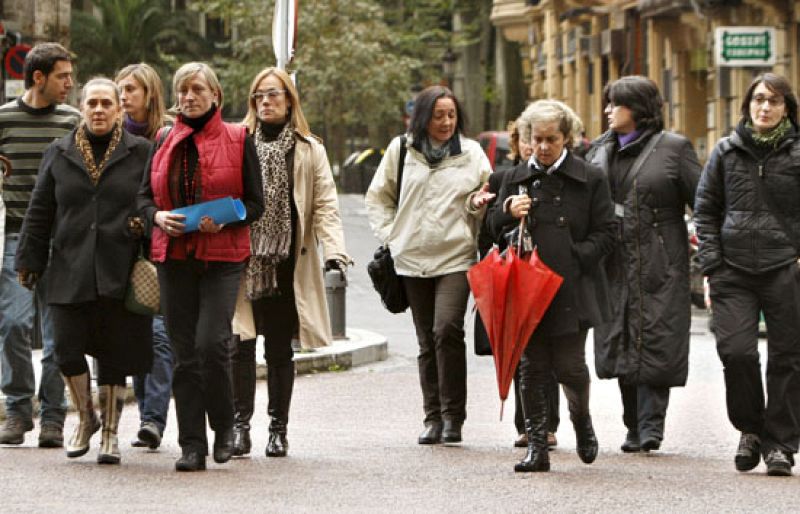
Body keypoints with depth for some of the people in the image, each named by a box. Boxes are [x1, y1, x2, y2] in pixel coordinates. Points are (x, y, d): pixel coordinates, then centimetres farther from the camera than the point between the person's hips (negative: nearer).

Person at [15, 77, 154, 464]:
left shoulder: (140, 153, 5)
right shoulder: (59, 154, 11)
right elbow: (39, 212, 12)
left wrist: (146, 225, -8)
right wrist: (29, 259, 9)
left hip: (119, 272, -1)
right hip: (70, 271, 2)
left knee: (113, 354, 2)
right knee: (67, 349, -6)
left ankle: (110, 432, 15)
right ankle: (86, 418, 18)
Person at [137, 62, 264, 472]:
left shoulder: (237, 140, 1)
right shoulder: (165, 142, 11)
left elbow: (255, 203, 1)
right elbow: (144, 195, 15)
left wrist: (224, 220, -17)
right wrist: (157, 216, -7)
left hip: (222, 256, -3)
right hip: (174, 256, 4)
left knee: (212, 342, -16)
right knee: (184, 353, 3)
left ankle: (223, 425, 8)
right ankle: (192, 445, 7)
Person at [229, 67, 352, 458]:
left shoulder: (309, 150, 8)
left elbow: (325, 206, 2)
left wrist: (334, 250, -13)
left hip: (287, 264, 0)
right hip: (243, 261, 0)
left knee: (280, 349, 6)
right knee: (241, 345, -5)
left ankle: (278, 427, 13)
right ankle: (240, 424, 1)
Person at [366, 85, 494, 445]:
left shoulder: (472, 153, 7)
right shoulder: (401, 150, 8)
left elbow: (483, 201, 14)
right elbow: (378, 197, 16)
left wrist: (478, 204, -9)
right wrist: (390, 235, 4)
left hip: (456, 257, -2)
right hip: (413, 259, 2)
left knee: (447, 330, -19)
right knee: (427, 341, 6)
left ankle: (453, 415, -11)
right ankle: (433, 418, 14)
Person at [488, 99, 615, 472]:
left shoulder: (589, 179, 2)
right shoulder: (516, 179, 12)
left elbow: (605, 234, 0)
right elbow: (494, 229, 17)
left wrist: (572, 258, -12)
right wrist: (508, 212, -5)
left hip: (571, 289, -3)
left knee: (569, 365, -3)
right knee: (532, 368, 2)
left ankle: (582, 420, 27)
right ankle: (536, 446, 7)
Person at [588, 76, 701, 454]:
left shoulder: (673, 148, -1)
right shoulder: (600, 150, 15)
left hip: (660, 266, -5)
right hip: (614, 264, 5)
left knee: (655, 342, -9)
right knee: (620, 347, 4)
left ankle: (650, 425, -9)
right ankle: (635, 427, 13)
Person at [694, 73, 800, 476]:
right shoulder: (726, 153, 9)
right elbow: (705, 211, 12)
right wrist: (711, 267, 3)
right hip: (734, 272, 1)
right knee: (736, 351, -10)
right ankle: (750, 429, 11)